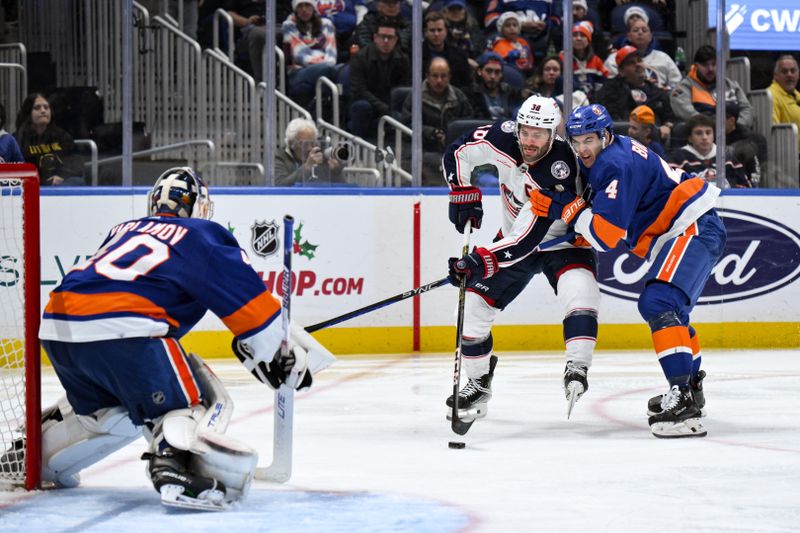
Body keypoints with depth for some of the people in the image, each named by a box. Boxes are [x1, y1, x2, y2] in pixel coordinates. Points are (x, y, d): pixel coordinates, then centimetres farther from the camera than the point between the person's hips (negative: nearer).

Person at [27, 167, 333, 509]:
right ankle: (177, 470, -29)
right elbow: (247, 298, 5)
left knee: (99, 406, 31)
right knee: (199, 401, -2)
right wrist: (283, 357, 13)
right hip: (121, 332, -7)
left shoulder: (124, 231, 31)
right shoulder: (203, 236, 12)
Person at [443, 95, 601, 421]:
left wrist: (479, 260, -45)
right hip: (513, 237, 5)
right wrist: (465, 195, -12)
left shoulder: (559, 173, -36)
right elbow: (457, 153, -3)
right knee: (474, 306, -1)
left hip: (561, 239, -5)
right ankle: (479, 383, 17)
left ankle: (577, 367, -32)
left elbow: (526, 239, -39)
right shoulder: (503, 138, -22)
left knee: (578, 286, -34)